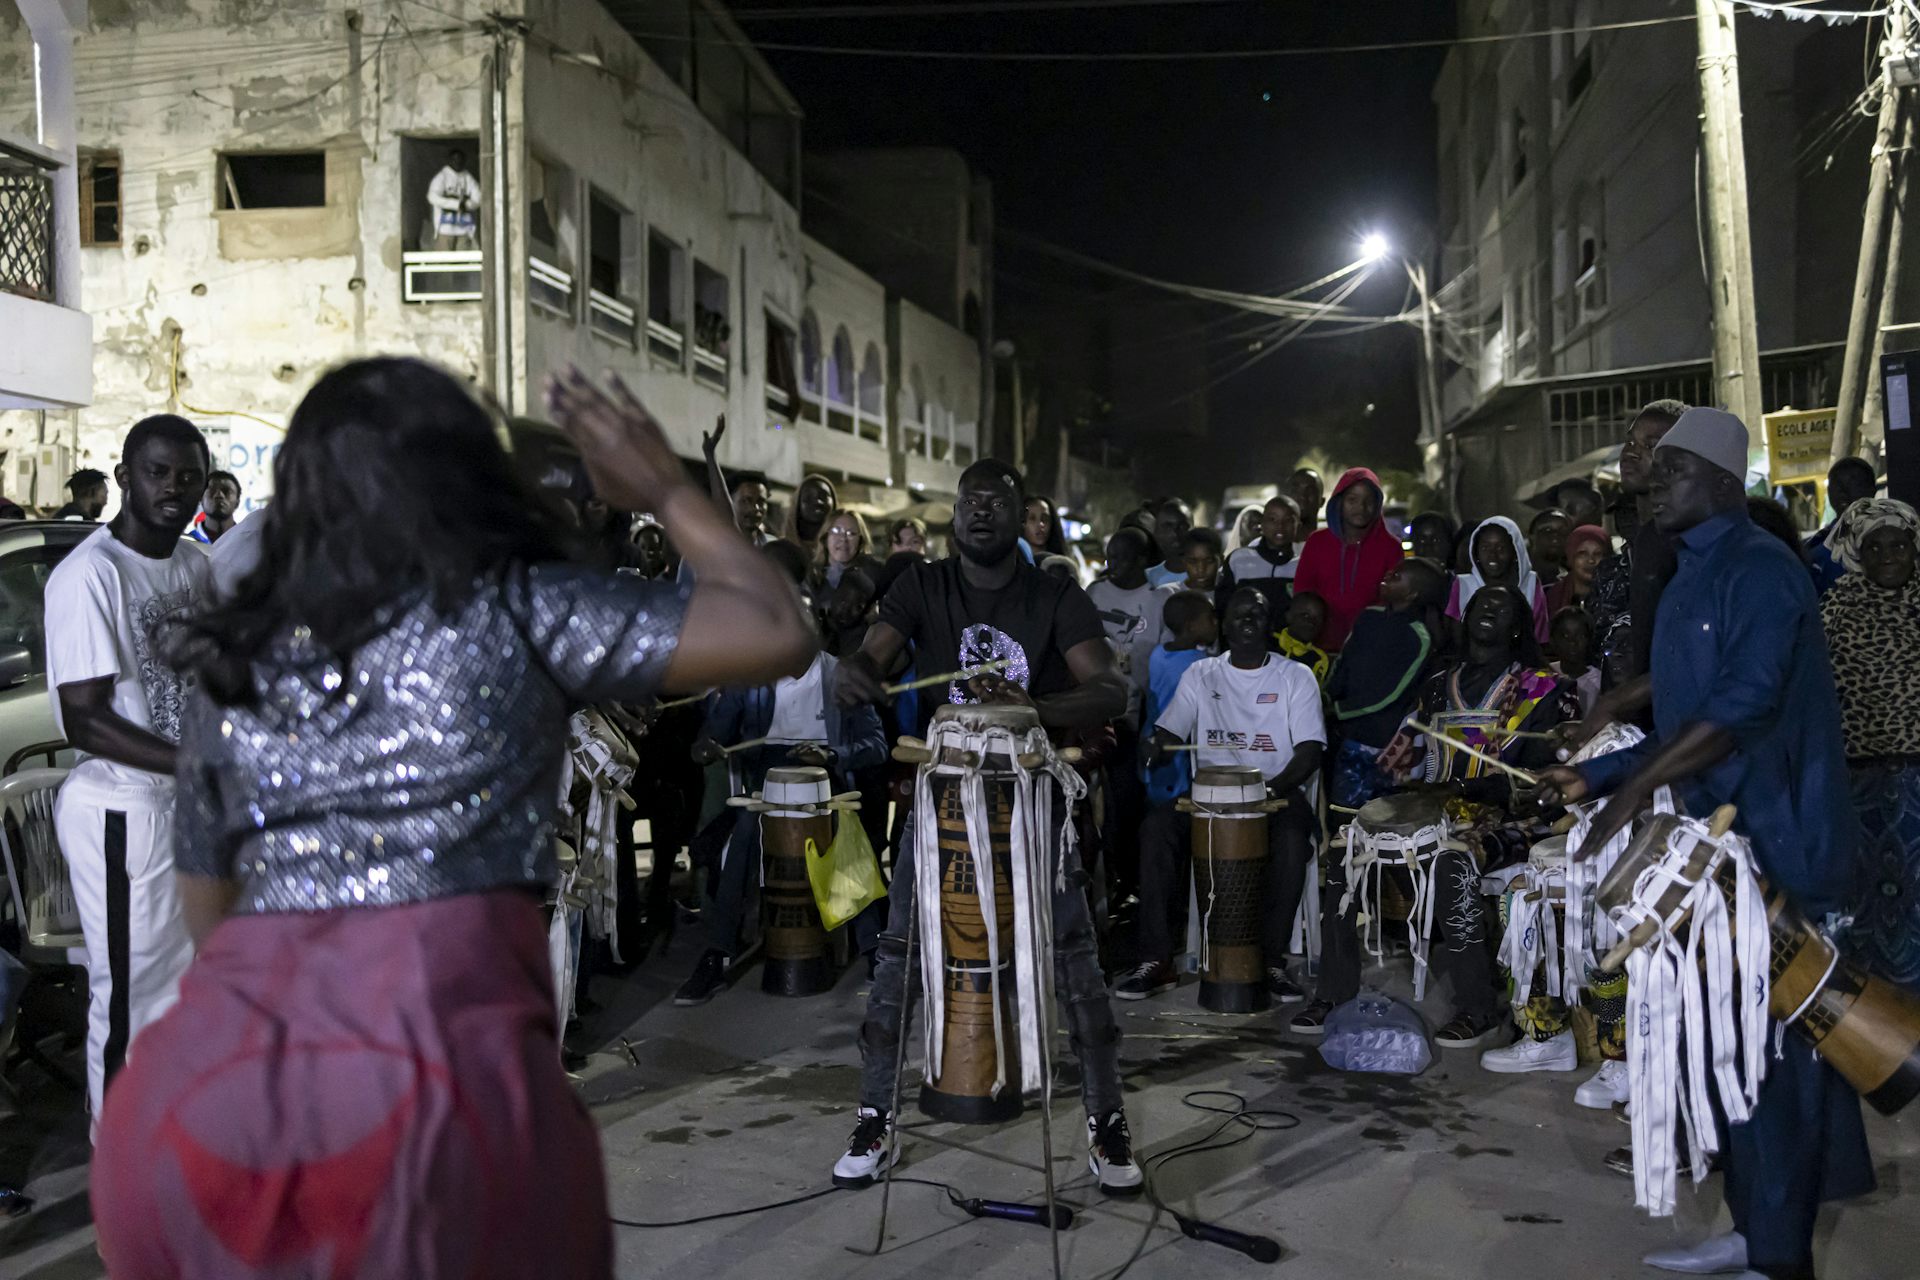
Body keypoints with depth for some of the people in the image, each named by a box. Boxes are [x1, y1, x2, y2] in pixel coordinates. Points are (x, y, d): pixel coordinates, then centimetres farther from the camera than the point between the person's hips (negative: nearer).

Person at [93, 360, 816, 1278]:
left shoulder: (224, 669, 20)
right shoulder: (516, 610, 7)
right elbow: (777, 635, 4)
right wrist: (667, 493, 18)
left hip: (195, 1096, 5)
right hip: (432, 1065, -4)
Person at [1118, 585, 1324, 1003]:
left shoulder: (1295, 677, 6)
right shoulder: (1201, 675, 13)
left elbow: (1310, 749, -2)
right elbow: (1168, 730, 8)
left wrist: (1274, 787, -20)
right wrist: (1158, 747, -17)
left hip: (1276, 792, -2)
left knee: (1291, 840, -36)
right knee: (1158, 826, -28)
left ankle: (1273, 957, -21)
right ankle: (1156, 959, -25)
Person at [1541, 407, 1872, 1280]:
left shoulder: (1759, 570, -13)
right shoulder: (1689, 585, 16)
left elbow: (1744, 703, -26)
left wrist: (1637, 789, -26)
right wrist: (1593, 777, 9)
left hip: (1775, 846, -9)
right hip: (1715, 844, 9)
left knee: (1768, 1050, -3)